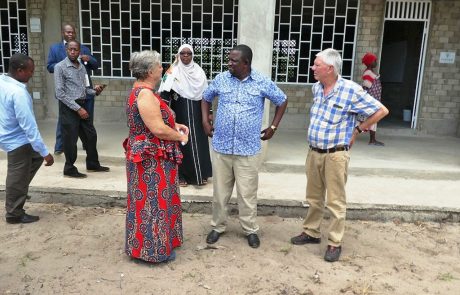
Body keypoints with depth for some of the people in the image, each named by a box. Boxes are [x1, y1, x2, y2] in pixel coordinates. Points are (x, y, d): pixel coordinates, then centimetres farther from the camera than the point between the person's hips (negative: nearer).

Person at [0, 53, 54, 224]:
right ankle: (14, 214, 23)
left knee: (37, 156, 25)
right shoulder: (18, 93, -29)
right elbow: (29, 126, -30)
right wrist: (45, 152, -26)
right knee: (17, 179, 6)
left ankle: (20, 190, 29)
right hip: (17, 142, -9)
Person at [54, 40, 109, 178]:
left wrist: (95, 90, -6)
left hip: (81, 105, 7)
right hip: (68, 107, -7)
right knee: (70, 139, 0)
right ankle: (70, 169, 15)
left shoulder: (82, 67, 11)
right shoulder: (60, 67, -10)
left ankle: (93, 164, 28)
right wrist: (78, 108, -17)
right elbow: (60, 93, -15)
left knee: (91, 135, 12)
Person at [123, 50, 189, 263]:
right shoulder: (145, 94, -22)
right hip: (151, 160, -11)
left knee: (152, 201, 20)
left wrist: (175, 126, 10)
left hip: (150, 158, 11)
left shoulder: (140, 92, 12)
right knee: (153, 203, 1)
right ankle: (153, 250, 16)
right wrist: (180, 137, -10)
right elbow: (158, 129, -26)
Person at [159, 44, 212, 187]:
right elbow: (164, 93, -11)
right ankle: (181, 175, 12)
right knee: (181, 141, 2)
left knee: (198, 141, 6)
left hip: (196, 113, 3)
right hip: (179, 113, -3)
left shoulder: (199, 71, 6)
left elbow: (205, 94, 9)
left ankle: (201, 173, 18)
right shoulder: (173, 71, -4)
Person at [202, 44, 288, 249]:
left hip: (248, 149, -2)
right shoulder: (221, 79, 2)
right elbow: (206, 98, 19)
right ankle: (218, 226, 30)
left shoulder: (263, 83, -4)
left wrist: (273, 127, 7)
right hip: (221, 147, 2)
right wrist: (205, 121, 9)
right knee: (220, 191, 12)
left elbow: (282, 101, 10)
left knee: (247, 193, 6)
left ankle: (251, 230, 25)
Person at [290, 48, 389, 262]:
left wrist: (357, 130, -3)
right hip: (314, 152, 6)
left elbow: (381, 111, -7)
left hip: (335, 154, -6)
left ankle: (335, 243, 16)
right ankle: (311, 232, 33)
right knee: (314, 197, 18)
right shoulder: (316, 88, 5)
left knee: (335, 201, 4)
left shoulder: (351, 90, -15)